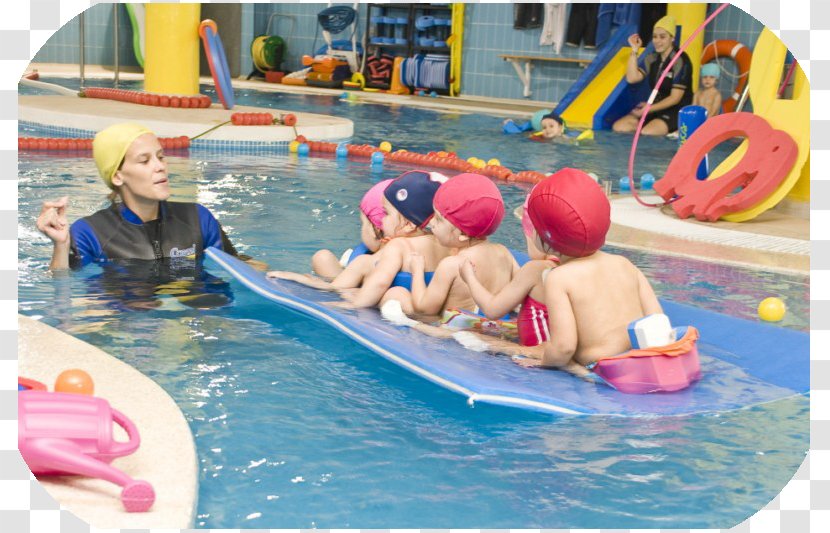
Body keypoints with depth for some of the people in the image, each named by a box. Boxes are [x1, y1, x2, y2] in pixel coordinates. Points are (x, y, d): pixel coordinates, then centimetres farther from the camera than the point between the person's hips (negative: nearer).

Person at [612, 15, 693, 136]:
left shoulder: (680, 61, -14)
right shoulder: (652, 58, 8)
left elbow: (675, 98, -16)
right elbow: (632, 78, -1)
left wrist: (649, 109, -22)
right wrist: (634, 50, -3)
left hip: (677, 112, -6)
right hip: (655, 109, 7)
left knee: (646, 133, -31)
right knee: (619, 127, -10)